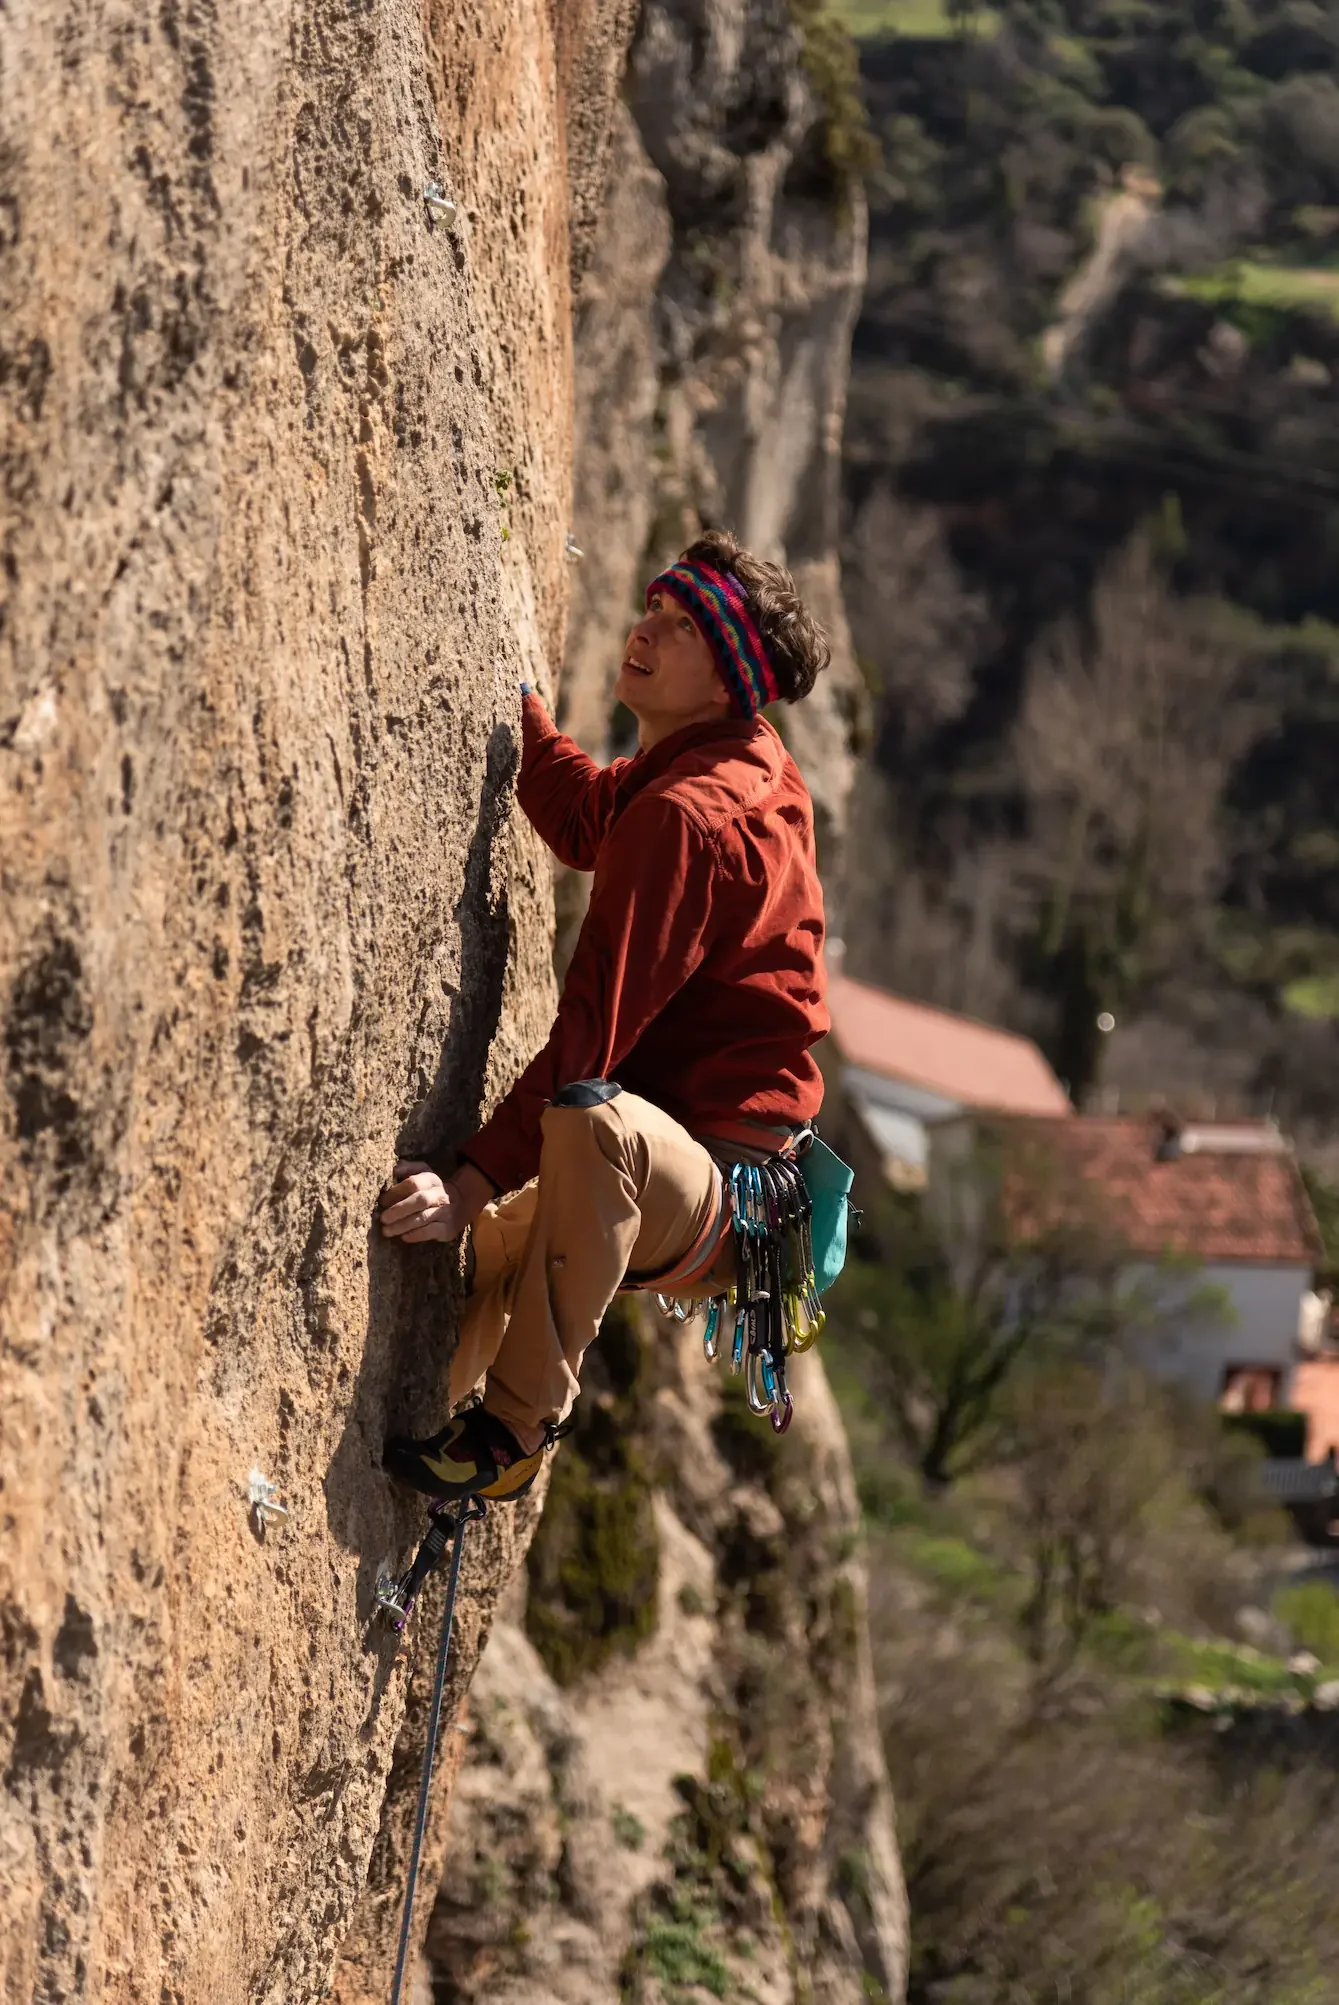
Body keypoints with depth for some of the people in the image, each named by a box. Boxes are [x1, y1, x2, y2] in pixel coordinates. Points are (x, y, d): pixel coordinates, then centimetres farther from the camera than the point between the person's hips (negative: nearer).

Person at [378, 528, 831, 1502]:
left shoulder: (691, 816, -22)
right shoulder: (751, 767, 9)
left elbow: (595, 1029, -28)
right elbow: (585, 818, 29)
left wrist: (475, 1181, -31)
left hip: (717, 1194, -11)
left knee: (593, 1121, -43)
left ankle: (513, 1424, -36)